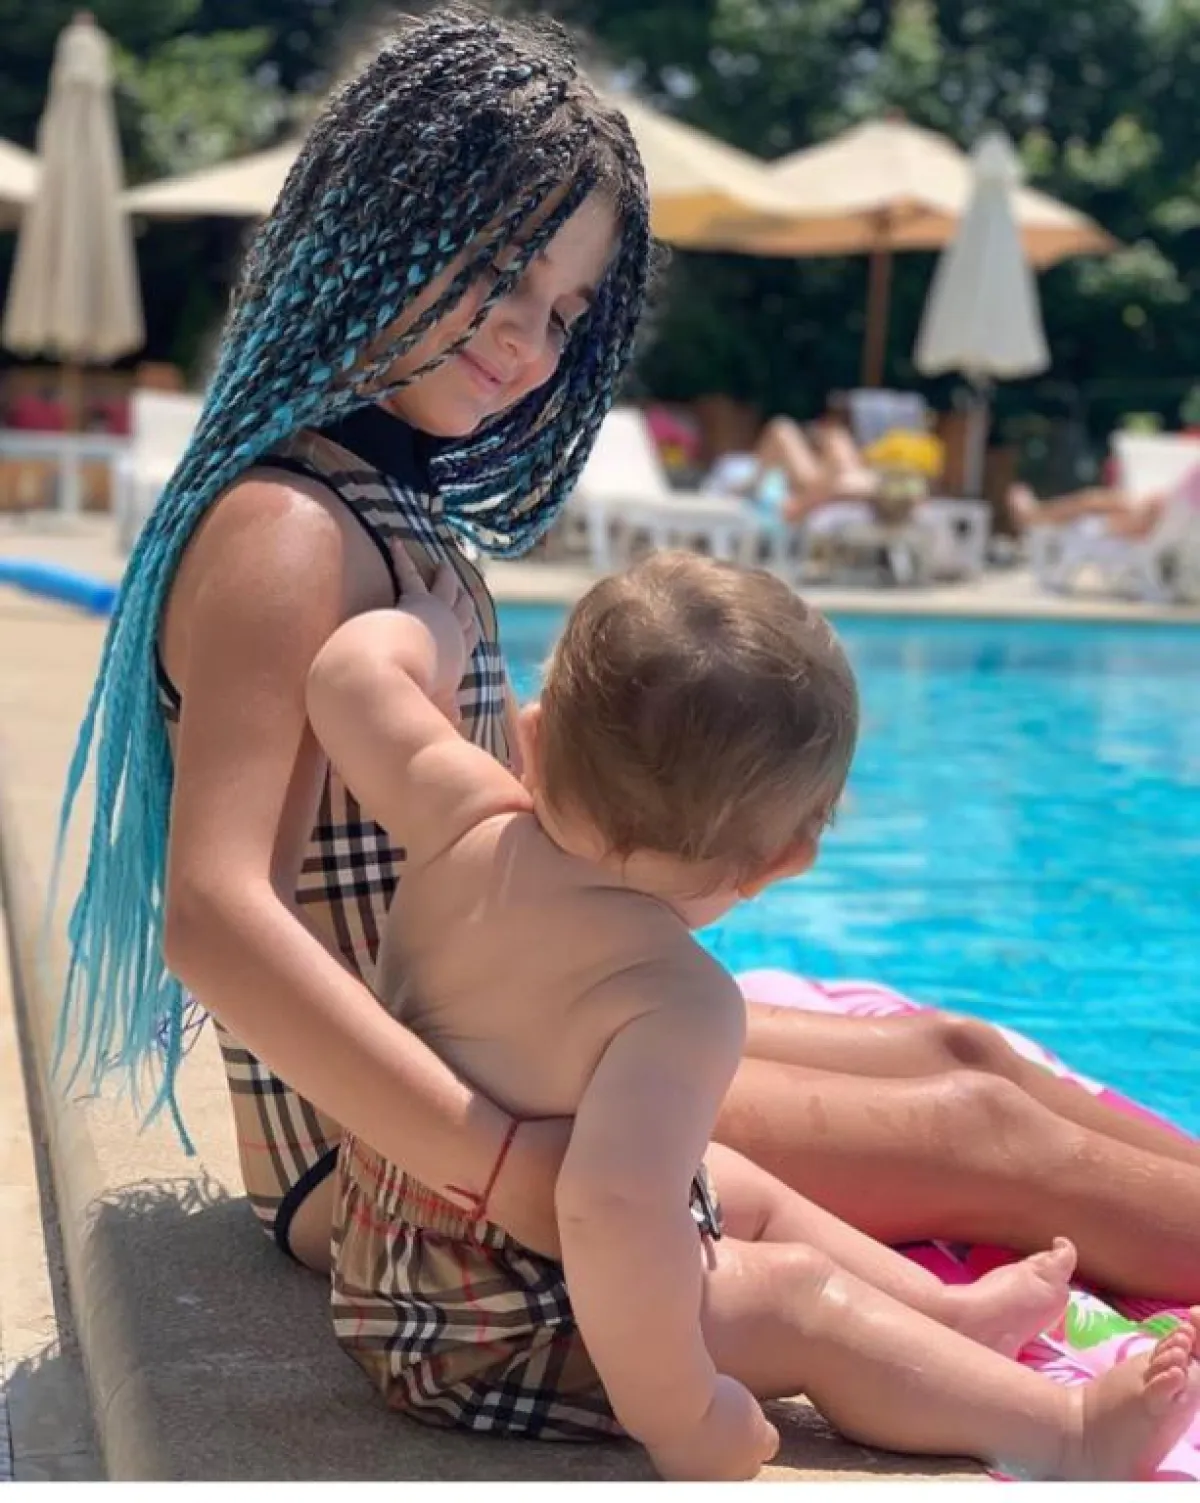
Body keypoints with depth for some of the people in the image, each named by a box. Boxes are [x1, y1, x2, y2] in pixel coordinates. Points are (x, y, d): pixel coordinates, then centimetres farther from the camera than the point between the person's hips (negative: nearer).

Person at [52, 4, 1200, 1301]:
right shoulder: (285, 535, -19)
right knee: (980, 1137, -7)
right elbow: (215, 914, -32)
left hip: (490, 1046, 9)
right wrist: (505, 1172, -37)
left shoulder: (408, 515, 10)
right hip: (381, 1157, -9)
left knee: (952, 1051, 10)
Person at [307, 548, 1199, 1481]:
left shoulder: (467, 823, -14)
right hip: (485, 1343, -9)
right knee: (803, 1301, 3)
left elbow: (355, 670, -1)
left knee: (752, 1195, 24)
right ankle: (1068, 1433, 14)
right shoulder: (683, 1004, -35)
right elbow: (616, 1209, -47)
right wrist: (679, 1416, -35)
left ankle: (947, 1311, 40)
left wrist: (434, 628, 20)